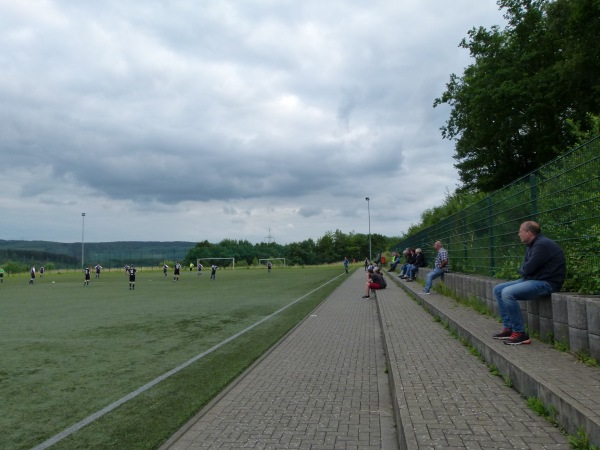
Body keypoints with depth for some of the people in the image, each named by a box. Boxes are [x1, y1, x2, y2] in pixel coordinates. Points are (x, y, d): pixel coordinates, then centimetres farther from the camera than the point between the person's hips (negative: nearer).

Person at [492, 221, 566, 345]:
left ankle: (520, 333, -18)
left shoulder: (542, 245, -18)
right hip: (532, 279, 11)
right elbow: (523, 269, 14)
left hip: (546, 283, -11)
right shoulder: (531, 245, 15)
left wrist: (522, 270, 1)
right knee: (498, 289, 7)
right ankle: (508, 328, 4)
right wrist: (524, 270, -8)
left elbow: (527, 269, -21)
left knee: (507, 293, -27)